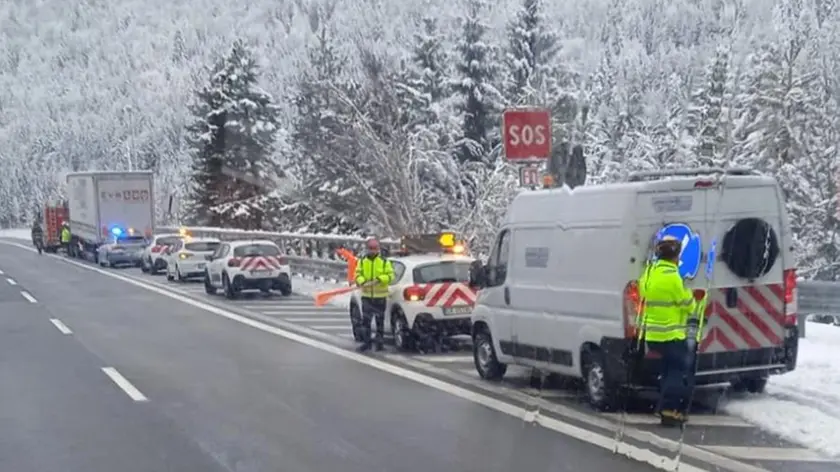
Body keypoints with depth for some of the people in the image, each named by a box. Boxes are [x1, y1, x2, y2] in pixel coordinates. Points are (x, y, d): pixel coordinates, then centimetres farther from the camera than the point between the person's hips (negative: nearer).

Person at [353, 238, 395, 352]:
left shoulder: (384, 262, 0)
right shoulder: (362, 261, 7)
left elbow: (390, 275, -5)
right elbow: (358, 274, 2)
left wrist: (380, 279, -21)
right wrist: (361, 281, -18)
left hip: (380, 296, -2)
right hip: (366, 295, 2)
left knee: (380, 320, 5)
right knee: (365, 320, 0)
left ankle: (380, 342, 13)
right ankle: (366, 342, 7)